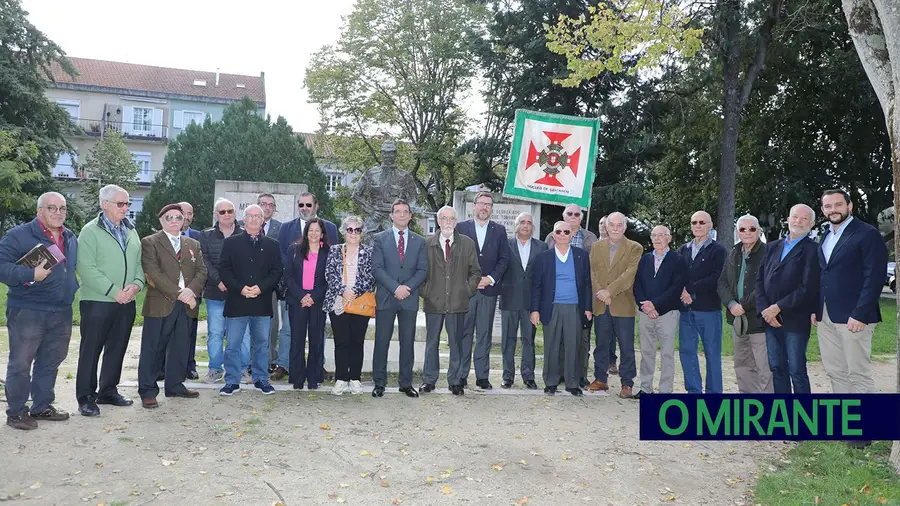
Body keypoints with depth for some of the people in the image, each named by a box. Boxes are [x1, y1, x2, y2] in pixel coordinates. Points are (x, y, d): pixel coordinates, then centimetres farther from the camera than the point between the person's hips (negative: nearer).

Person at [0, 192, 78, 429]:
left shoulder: (70, 238, 13)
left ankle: (42, 405, 27)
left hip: (61, 312, 7)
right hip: (27, 311, -6)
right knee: (20, 363, 0)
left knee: (51, 361, 14)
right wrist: (31, 275, -26)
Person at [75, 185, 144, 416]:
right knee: (91, 350, 2)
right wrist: (113, 291, -18)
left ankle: (108, 391, 26)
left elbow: (139, 262, 13)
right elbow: (86, 268, -15)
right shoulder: (91, 231, -6)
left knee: (117, 348, 13)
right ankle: (86, 397, 12)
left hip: (126, 302, 6)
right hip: (97, 302, -6)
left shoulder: (131, 231, 13)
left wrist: (137, 284, -7)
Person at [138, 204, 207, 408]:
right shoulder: (150, 243, 0)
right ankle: (148, 391, 9)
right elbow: (154, 273, -11)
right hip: (160, 305, -5)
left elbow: (201, 271, 7)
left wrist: (191, 290, -12)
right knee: (152, 348, 1)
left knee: (180, 348, 11)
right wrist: (178, 293, -17)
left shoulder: (193, 244, 16)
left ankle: (175, 385, 22)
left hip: (186, 305, 5)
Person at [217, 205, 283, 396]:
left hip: (262, 302, 1)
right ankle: (232, 381, 13)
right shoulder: (231, 242, 6)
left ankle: (261, 379, 20)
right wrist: (240, 288, -13)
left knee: (261, 343, 9)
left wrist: (260, 287, -11)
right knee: (233, 344, 3)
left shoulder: (272, 245, 9)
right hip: (236, 301, -1)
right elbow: (224, 269, 0)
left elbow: (277, 271, 3)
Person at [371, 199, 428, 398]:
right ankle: (379, 383, 10)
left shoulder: (419, 241, 11)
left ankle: (406, 383, 14)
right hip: (385, 297, -2)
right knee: (382, 341, 2)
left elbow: (422, 269, 5)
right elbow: (377, 268, -4)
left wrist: (408, 287, -11)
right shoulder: (380, 238, 5)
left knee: (408, 342, 6)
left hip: (409, 298, 2)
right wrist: (395, 287, -14)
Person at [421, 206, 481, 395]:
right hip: (433, 301, 0)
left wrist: (468, 291, -1)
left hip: (458, 301, 0)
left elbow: (475, 272, 9)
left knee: (456, 342, 4)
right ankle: (429, 380, 18)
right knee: (431, 342, 7)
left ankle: (455, 381, 14)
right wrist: (424, 291, -1)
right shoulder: (427, 244, 5)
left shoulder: (467, 244, 6)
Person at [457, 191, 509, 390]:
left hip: (489, 288, 1)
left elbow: (504, 258, 6)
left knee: (484, 334, 5)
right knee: (464, 333, 2)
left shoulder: (499, 230, 10)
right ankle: (461, 375, 9)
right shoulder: (461, 227, 6)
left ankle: (482, 376, 10)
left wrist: (491, 278, -8)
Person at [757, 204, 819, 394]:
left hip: (795, 321, -6)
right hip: (771, 320, 6)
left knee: (797, 371, -1)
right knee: (777, 369, 11)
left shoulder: (812, 250, -5)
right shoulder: (773, 247, 14)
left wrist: (778, 308, -13)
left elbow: (808, 288, -14)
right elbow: (760, 280, 8)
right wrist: (765, 310, -4)